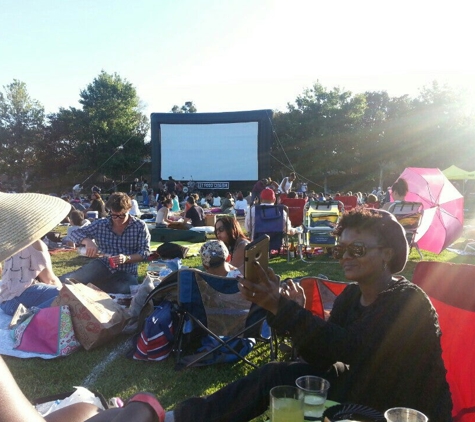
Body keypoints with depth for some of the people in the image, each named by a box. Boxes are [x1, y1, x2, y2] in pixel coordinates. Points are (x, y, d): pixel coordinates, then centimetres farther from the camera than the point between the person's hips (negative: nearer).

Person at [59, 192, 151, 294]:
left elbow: (145, 252, -4)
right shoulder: (101, 225, 6)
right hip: (103, 268, 2)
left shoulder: (140, 226, -1)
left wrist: (126, 258, -23)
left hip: (126, 274, -1)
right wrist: (87, 241, -16)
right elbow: (75, 233, 7)